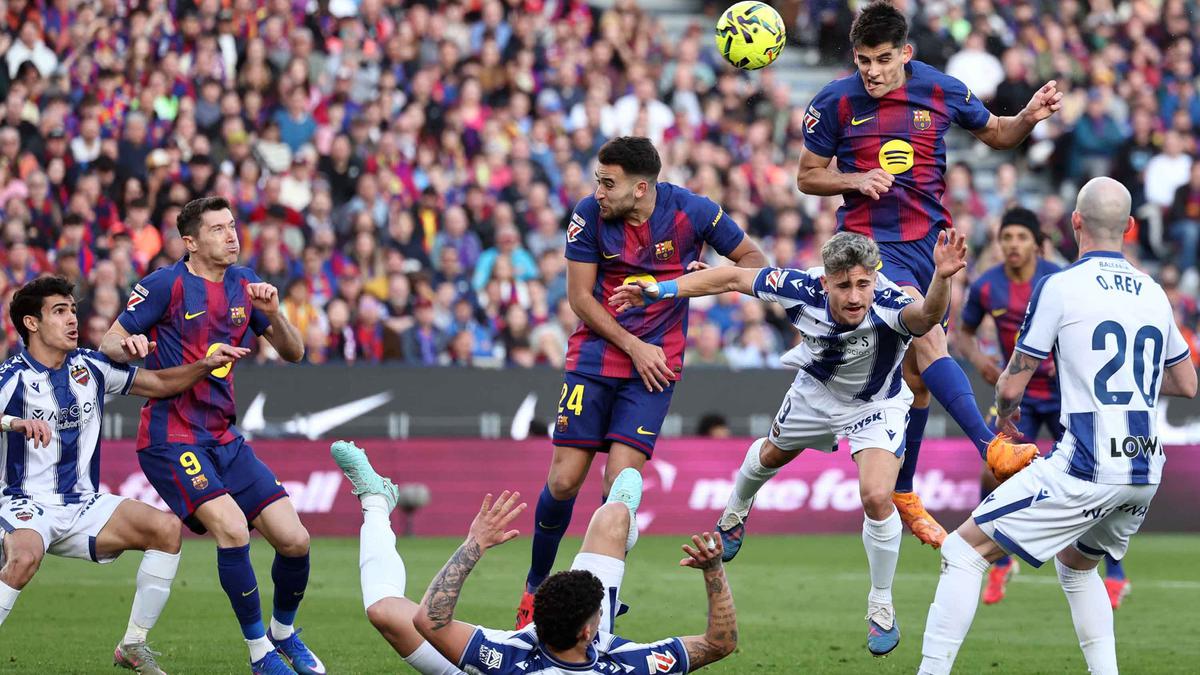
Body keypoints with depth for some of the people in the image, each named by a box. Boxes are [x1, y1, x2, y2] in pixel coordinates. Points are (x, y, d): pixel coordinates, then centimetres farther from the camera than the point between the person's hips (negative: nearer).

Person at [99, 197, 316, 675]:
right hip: (171, 438, -6)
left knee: (294, 541, -2)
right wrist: (127, 347, -30)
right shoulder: (166, 284, -9)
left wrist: (272, 312, -9)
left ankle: (284, 632, 26)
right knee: (232, 528, -26)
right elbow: (109, 341, -6)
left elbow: (293, 353, 10)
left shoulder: (244, 284, 8)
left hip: (224, 437, 6)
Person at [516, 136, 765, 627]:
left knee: (620, 480, -13)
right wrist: (632, 346, -11)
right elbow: (580, 297, -3)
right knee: (563, 480, -2)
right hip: (594, 356, 1)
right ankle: (535, 586, 18)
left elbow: (753, 260, 3)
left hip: (655, 363, -1)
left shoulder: (691, 212, -10)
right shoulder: (589, 216, -8)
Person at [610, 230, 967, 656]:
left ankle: (881, 605, 4)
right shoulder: (803, 289, -35)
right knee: (772, 455, 29)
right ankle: (736, 511, 66)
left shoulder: (889, 305, -44)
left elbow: (927, 315, -67)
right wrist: (659, 291, -20)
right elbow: (733, 278, -22)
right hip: (817, 392, 4)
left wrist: (942, 277, -88)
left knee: (877, 497, -21)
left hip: (876, 405, -4)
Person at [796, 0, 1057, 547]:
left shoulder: (941, 91, -1)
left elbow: (996, 134, 14)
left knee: (915, 375, 10)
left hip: (929, 241, 4)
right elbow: (807, 177, 3)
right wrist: (856, 179, -16)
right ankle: (992, 449, -35)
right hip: (869, 242, -4)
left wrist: (1029, 118, -6)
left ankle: (903, 493, 25)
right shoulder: (835, 103, -6)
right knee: (929, 342, -26)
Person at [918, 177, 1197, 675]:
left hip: (1086, 470, -6)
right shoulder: (1154, 294, 12)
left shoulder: (1060, 287, -5)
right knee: (1076, 567, 31)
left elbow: (1012, 386, -1)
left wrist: (1005, 412, 21)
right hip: (1146, 473, 7)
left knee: (963, 551, 0)